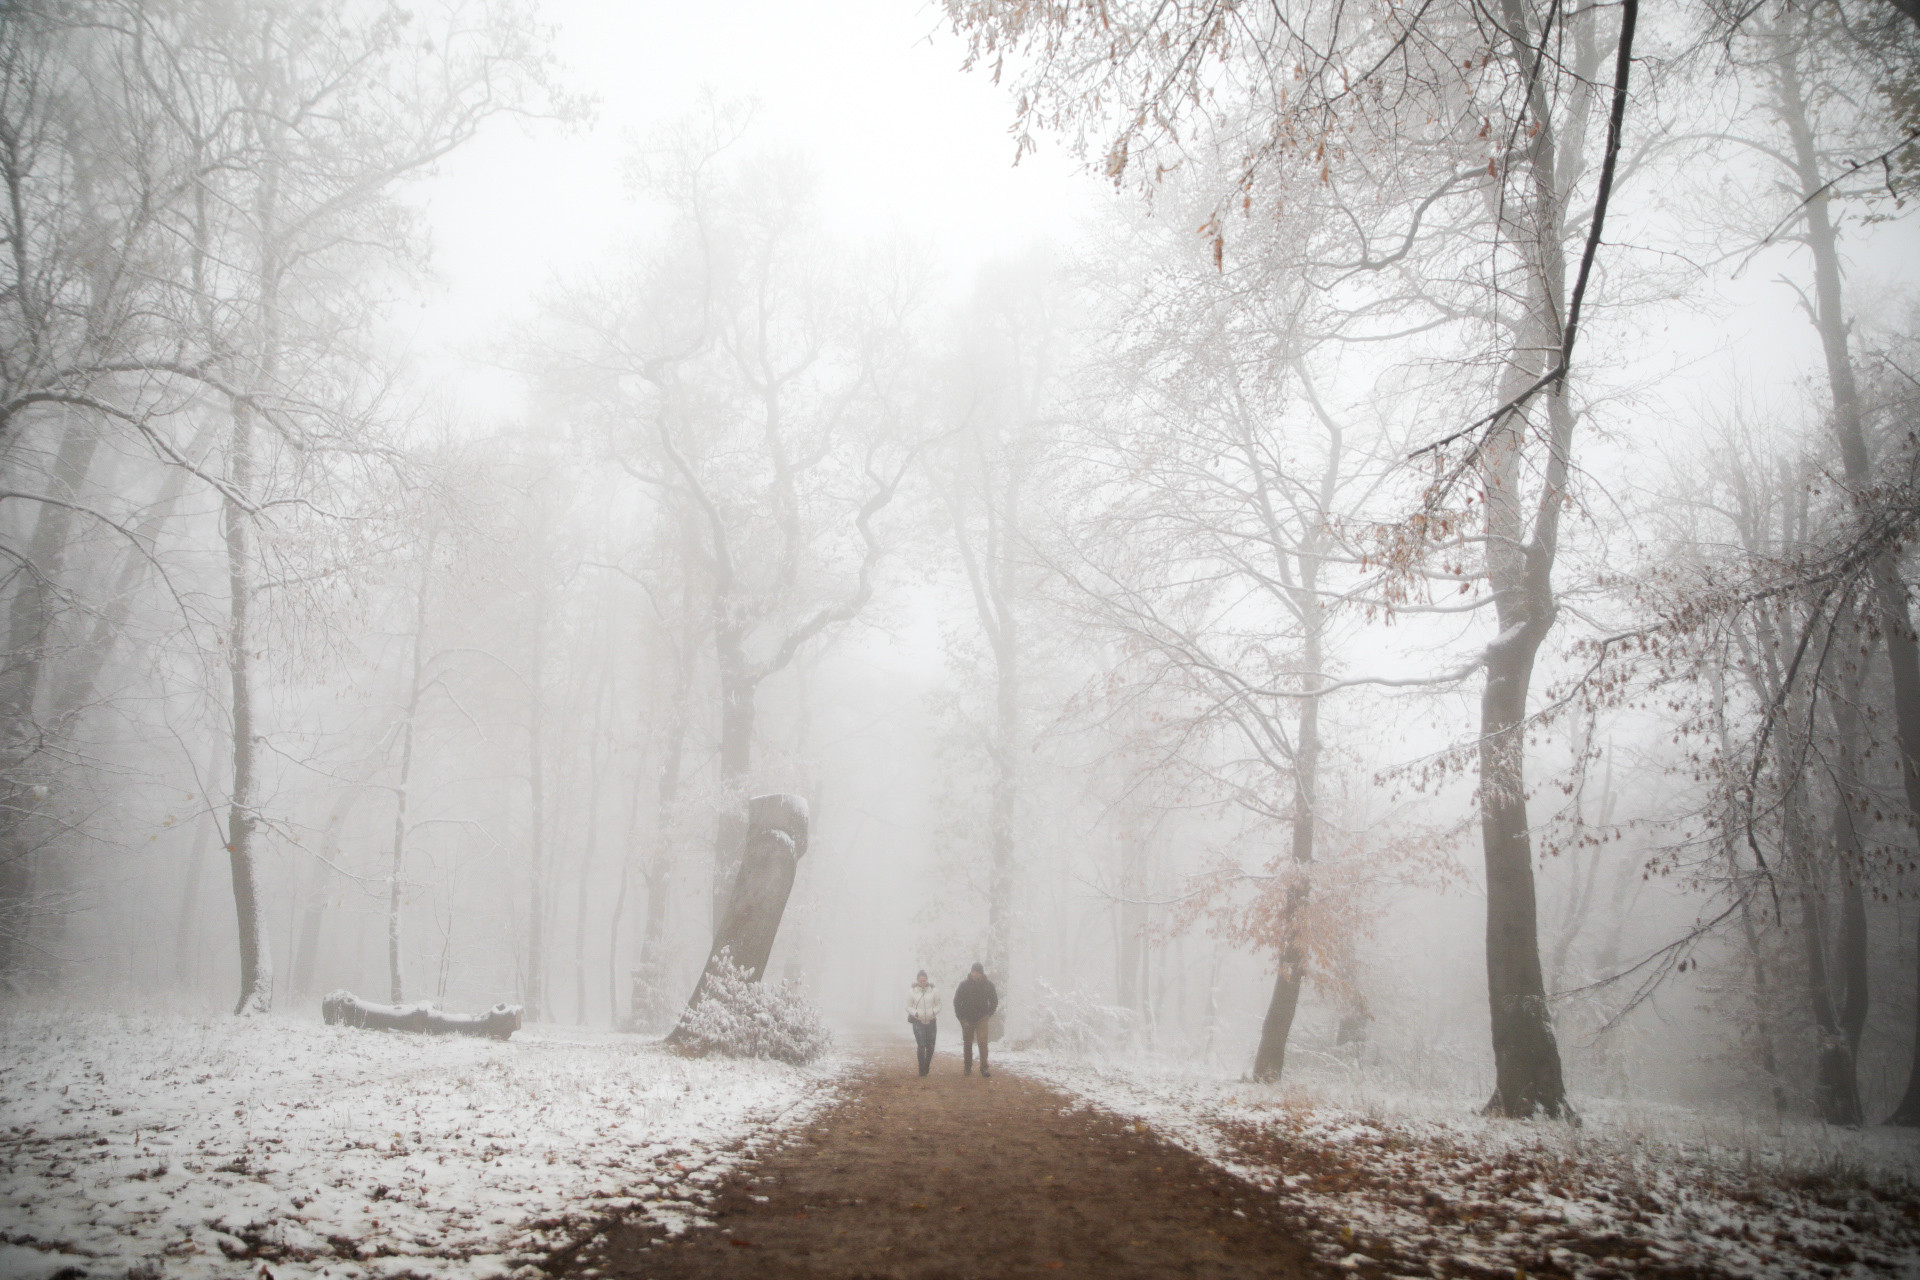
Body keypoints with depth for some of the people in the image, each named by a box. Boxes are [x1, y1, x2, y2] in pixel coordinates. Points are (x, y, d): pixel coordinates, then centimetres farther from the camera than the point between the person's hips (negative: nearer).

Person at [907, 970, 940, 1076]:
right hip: (918, 1022, -2)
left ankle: (927, 1066, 28)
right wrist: (916, 1013, -14)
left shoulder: (933, 991, 0)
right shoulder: (912, 991, -1)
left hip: (931, 1021, 2)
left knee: (930, 1046, 5)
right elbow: (908, 1006, 4)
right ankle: (922, 1070, -5)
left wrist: (933, 1012, -13)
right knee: (921, 1046, -11)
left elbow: (938, 1005, 7)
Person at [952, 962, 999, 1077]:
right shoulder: (964, 985, -8)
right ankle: (968, 1067, 20)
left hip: (981, 1019, 0)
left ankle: (984, 1067, -11)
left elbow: (994, 1001, 11)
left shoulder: (988, 985, -4)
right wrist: (962, 1018, -7)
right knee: (967, 1044, 8)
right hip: (967, 1020, 0)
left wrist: (988, 1015, 1)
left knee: (983, 1042, -13)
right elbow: (957, 1002, -2)